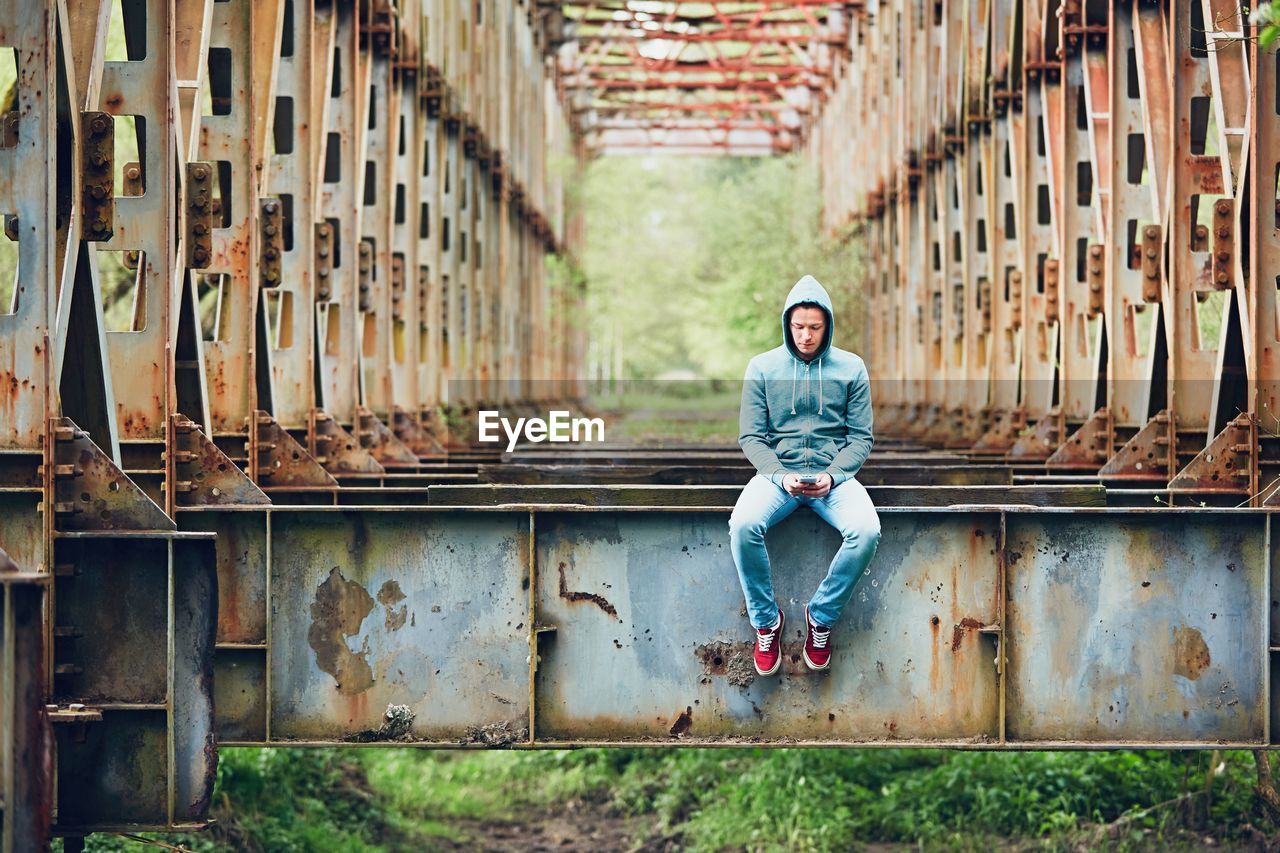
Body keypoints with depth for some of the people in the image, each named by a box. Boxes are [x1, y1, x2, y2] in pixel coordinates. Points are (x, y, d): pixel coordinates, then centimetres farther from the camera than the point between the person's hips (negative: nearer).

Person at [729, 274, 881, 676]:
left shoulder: (851, 368, 6)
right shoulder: (762, 367, 6)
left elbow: (861, 437, 5)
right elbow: (750, 436, 3)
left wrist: (832, 476, -14)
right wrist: (782, 477, -15)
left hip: (834, 474, 0)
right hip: (777, 473, 0)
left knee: (866, 531, -32)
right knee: (743, 525, -33)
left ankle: (822, 615, -7)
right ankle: (766, 620, -10)